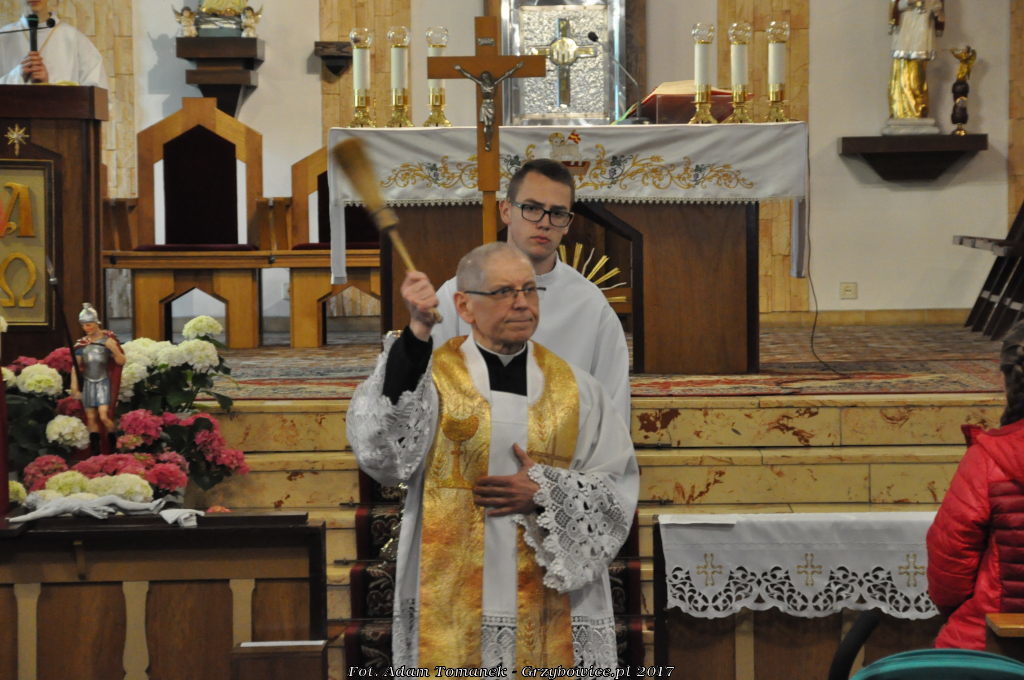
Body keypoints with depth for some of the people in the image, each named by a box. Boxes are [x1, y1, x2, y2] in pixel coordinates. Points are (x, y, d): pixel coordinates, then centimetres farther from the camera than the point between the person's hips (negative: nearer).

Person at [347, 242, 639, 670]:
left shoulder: (572, 387, 8)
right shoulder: (430, 374, -1)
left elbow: (617, 488, 6)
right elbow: (385, 447, -21)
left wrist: (545, 493, -11)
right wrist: (417, 334, -28)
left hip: (551, 602, 2)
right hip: (453, 599, -2)